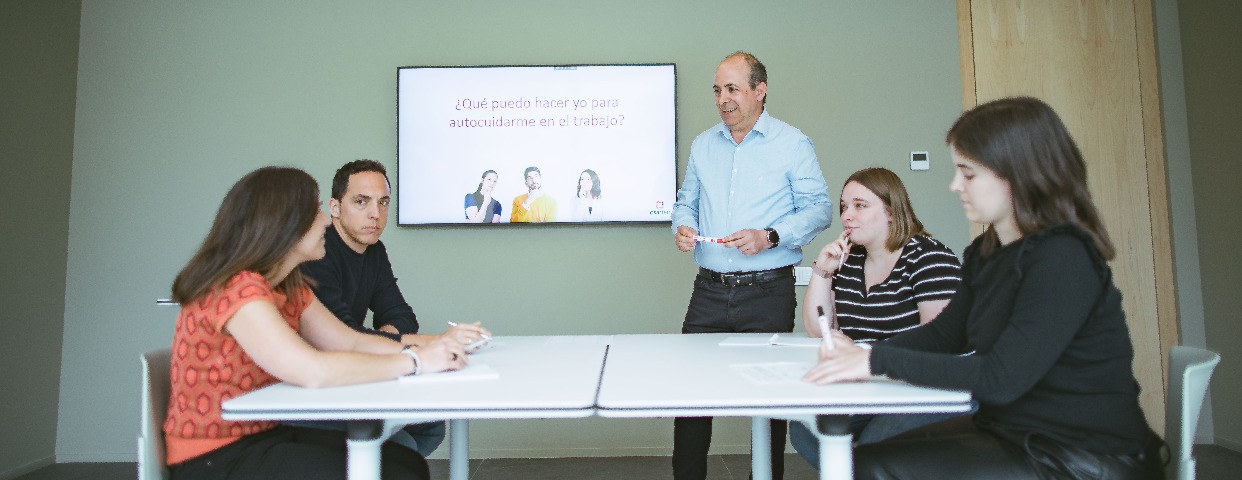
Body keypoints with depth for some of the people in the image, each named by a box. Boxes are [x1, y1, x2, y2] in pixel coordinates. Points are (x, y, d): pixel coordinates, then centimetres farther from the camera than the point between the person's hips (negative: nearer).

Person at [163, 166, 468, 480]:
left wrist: (424, 349, -12)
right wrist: (414, 361, -24)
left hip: (269, 434, 8)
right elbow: (314, 372, -34)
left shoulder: (291, 288, 8)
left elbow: (351, 343, 5)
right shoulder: (237, 289, -23)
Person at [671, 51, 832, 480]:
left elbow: (819, 208, -4)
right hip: (709, 291, 4)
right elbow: (686, 201, 20)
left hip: (768, 293, -3)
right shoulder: (702, 146, 13)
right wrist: (682, 227, -3)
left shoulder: (792, 144, 0)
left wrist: (769, 237, -18)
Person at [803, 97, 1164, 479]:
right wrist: (862, 353, -4)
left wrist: (880, 361, -25)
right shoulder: (986, 253, 6)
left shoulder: (1063, 258, -20)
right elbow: (943, 334, 12)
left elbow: (1001, 379, -27)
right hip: (1010, 431, 8)